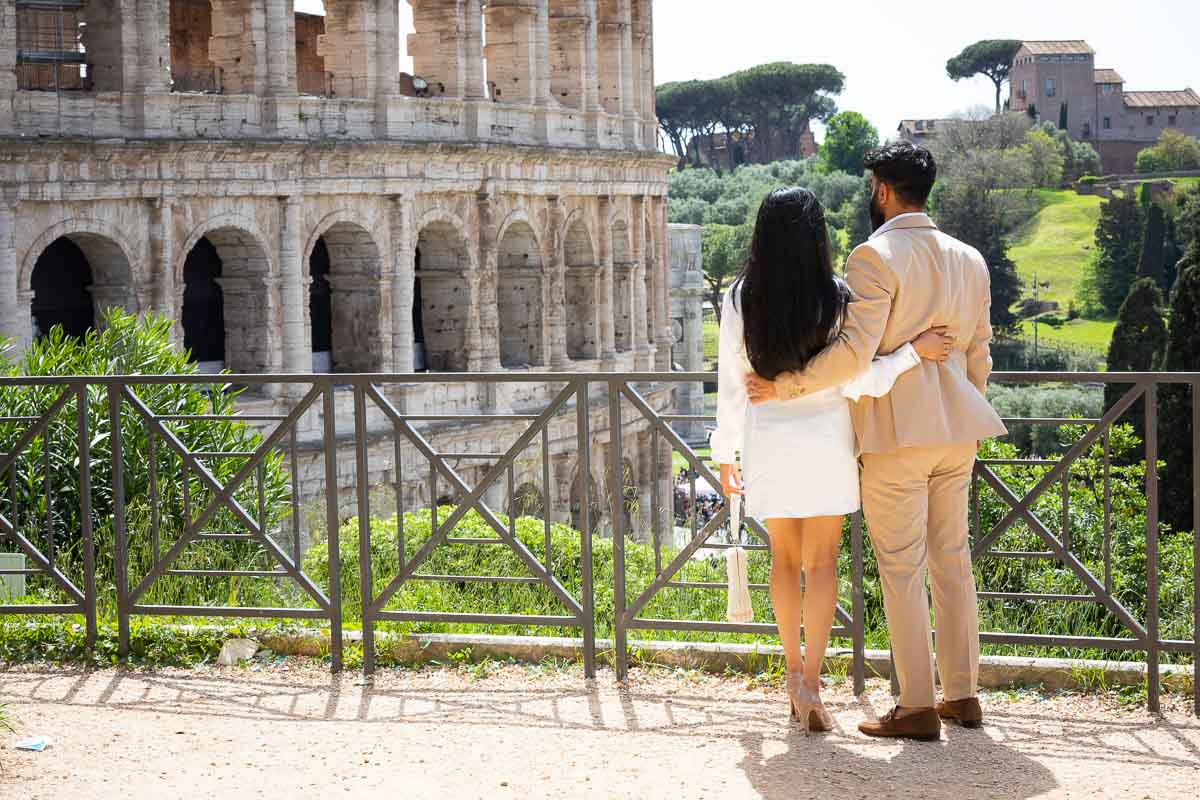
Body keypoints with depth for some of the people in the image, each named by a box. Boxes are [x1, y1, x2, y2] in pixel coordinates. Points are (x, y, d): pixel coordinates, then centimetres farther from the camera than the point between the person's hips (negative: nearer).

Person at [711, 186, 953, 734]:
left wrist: (726, 453, 9)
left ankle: (794, 669, 24)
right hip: (824, 441, -2)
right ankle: (811, 683, -3)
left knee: (784, 558, 17)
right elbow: (856, 383, -15)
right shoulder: (835, 300, -13)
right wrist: (914, 351, -7)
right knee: (821, 562, 5)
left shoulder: (740, 301, -7)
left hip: (768, 440, 2)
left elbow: (731, 385, -1)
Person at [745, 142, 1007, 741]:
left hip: (896, 433, -7)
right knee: (952, 559, 14)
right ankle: (962, 695, 19)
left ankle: (918, 708, 1)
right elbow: (978, 356, 15)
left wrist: (781, 387, -13)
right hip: (955, 429, 7)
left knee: (901, 568, -1)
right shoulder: (969, 260, 11)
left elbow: (854, 352, -22)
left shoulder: (875, 256, -13)